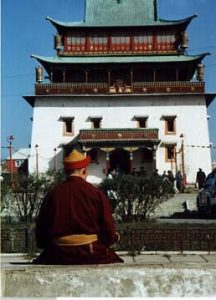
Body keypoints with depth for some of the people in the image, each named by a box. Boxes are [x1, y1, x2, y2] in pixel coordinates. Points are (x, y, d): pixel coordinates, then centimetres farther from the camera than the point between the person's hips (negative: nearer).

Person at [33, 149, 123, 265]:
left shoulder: (52, 194, 1)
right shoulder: (95, 193, -5)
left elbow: (40, 230, 6)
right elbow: (108, 227, -4)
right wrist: (113, 237, 18)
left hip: (59, 256, 1)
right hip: (92, 255, -1)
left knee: (39, 262, 28)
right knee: (115, 260, 23)